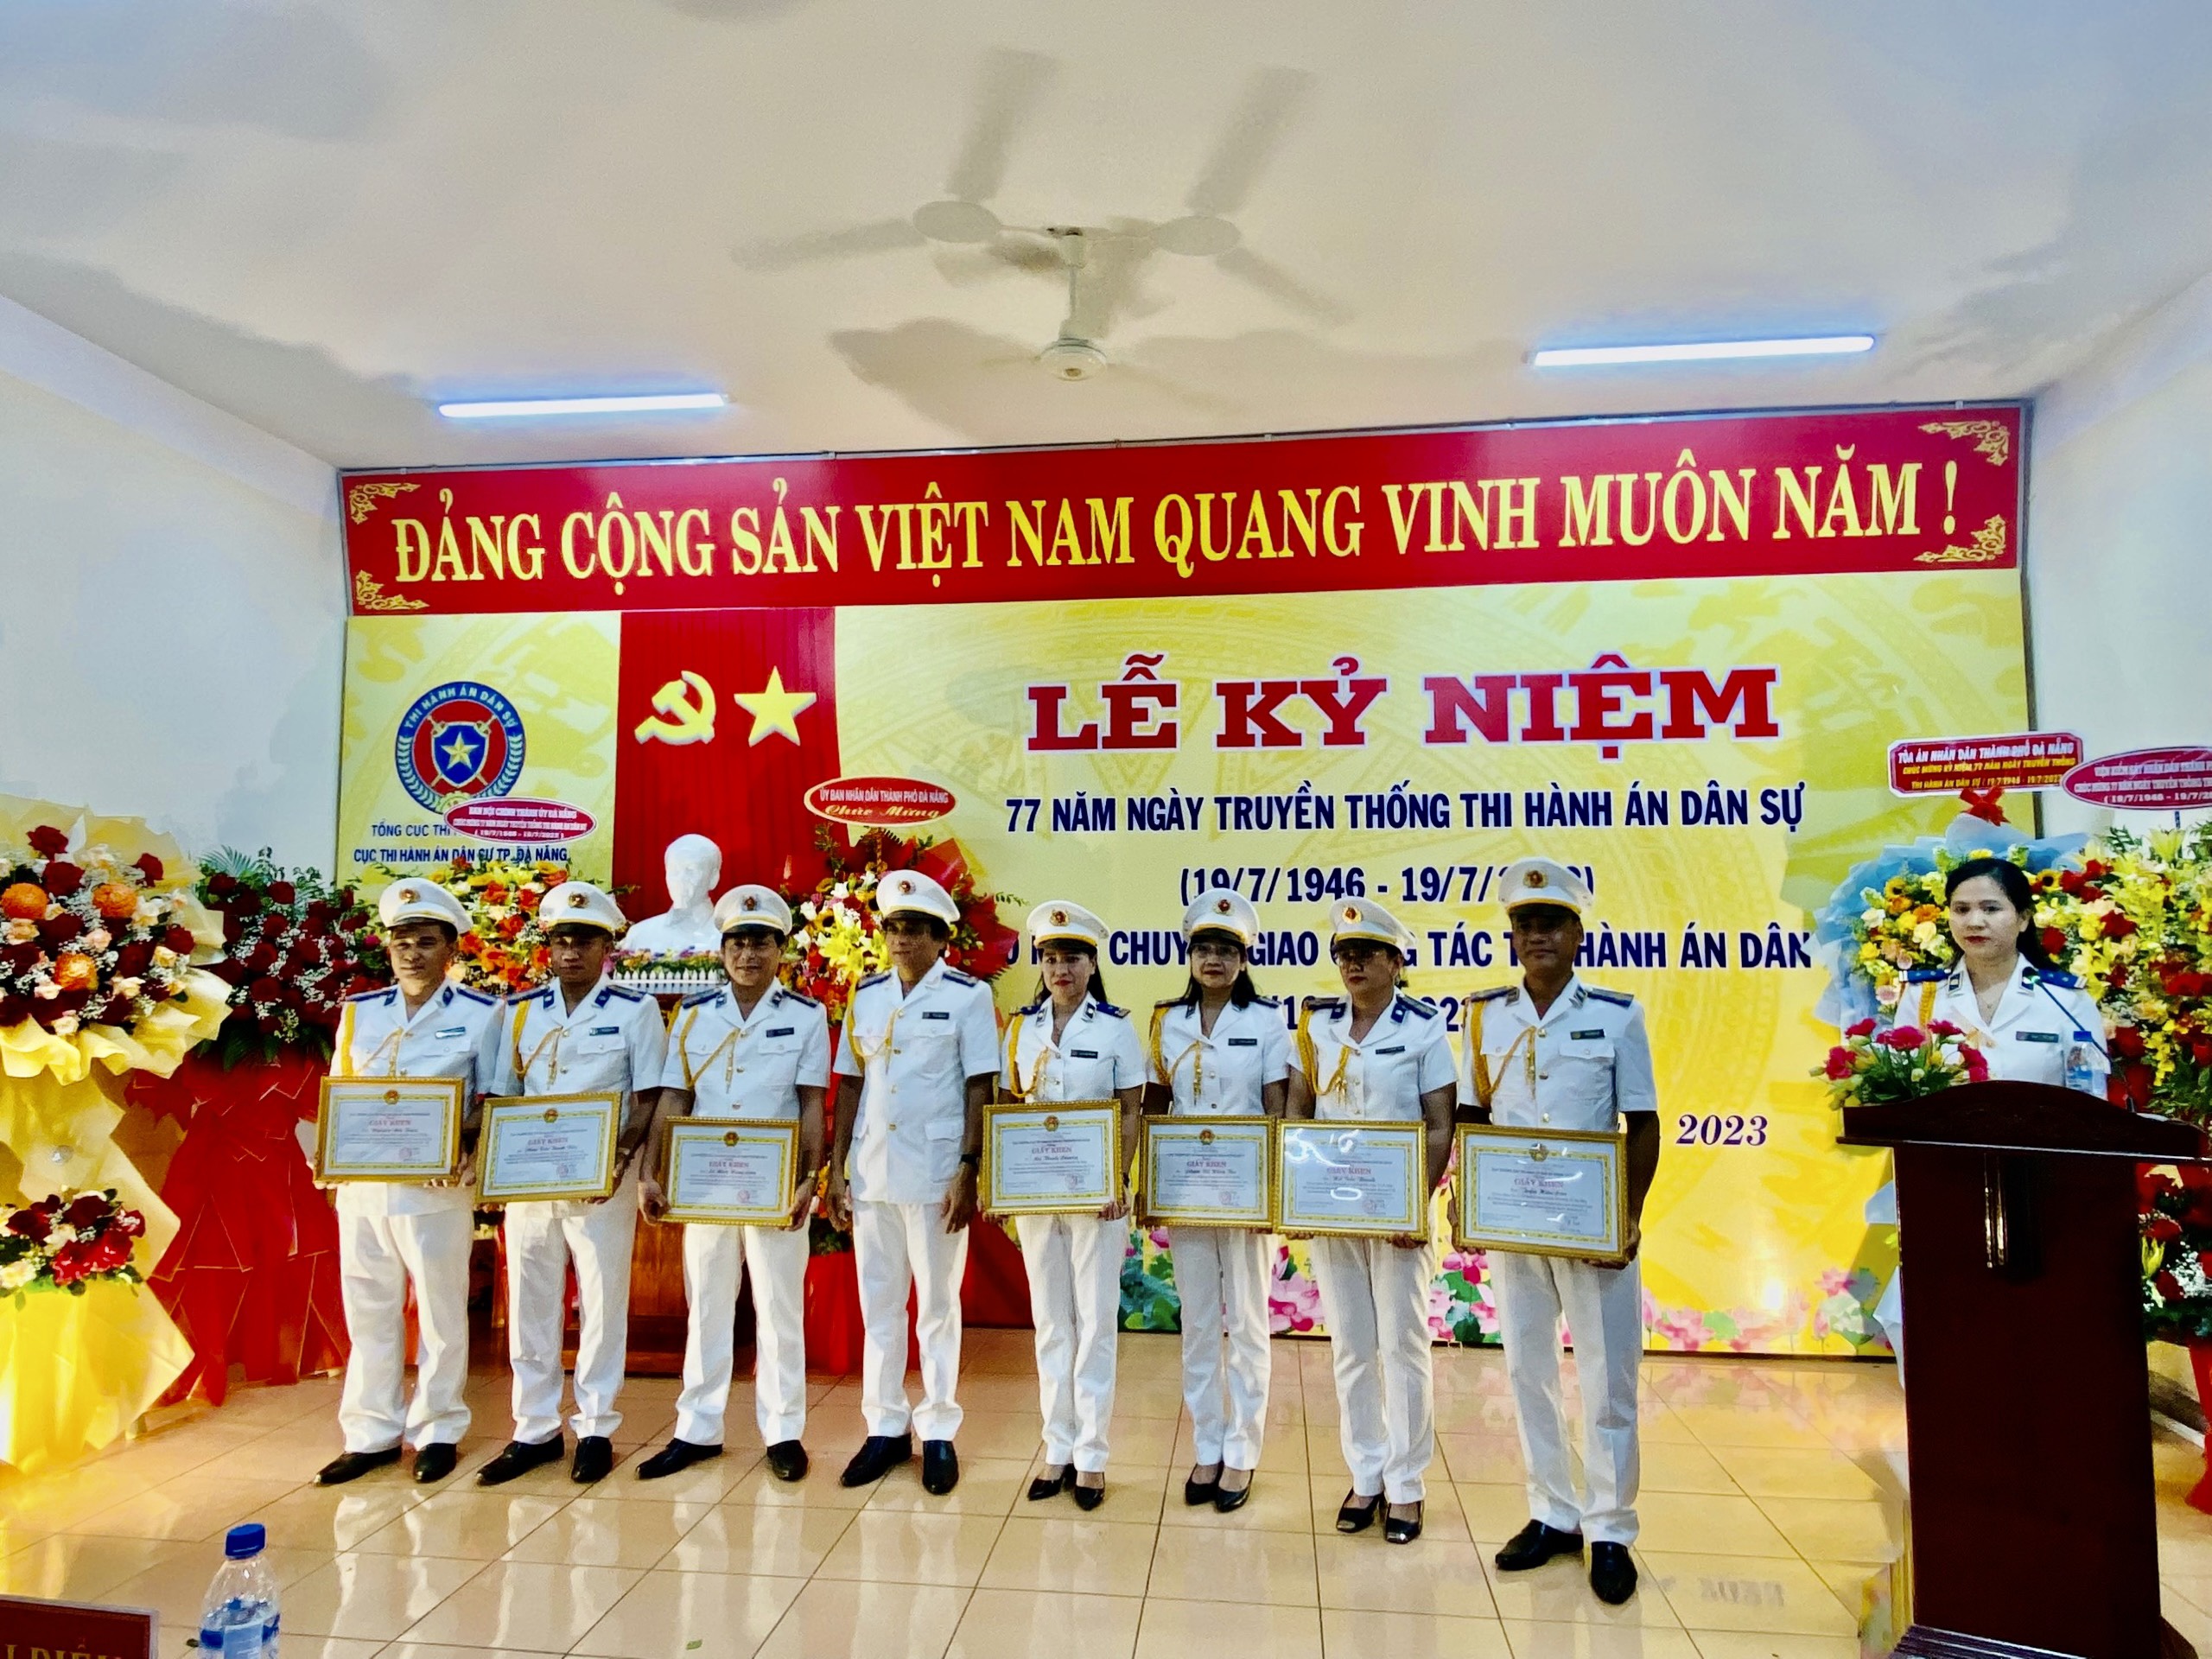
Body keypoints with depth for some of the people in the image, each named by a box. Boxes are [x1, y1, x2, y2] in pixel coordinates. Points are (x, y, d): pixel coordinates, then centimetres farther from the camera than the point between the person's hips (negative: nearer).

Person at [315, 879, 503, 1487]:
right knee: (368, 1312, 13)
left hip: (436, 1187, -4)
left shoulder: (480, 1013, -2)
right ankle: (372, 1434, 26)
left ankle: (437, 1432, 22)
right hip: (361, 1184, 4)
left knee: (440, 1311, 8)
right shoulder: (359, 1011, 10)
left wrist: (462, 1148, -19)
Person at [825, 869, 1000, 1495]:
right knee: (878, 1303, 12)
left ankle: (939, 1432, 21)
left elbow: (979, 1088, -7)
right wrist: (837, 1168, 7)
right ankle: (885, 1427, 26)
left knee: (937, 1305, 7)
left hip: (936, 1174, -4)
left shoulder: (968, 995, -5)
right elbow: (850, 1084, 11)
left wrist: (968, 1173, -13)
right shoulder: (867, 994, 7)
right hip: (871, 1172, 4)